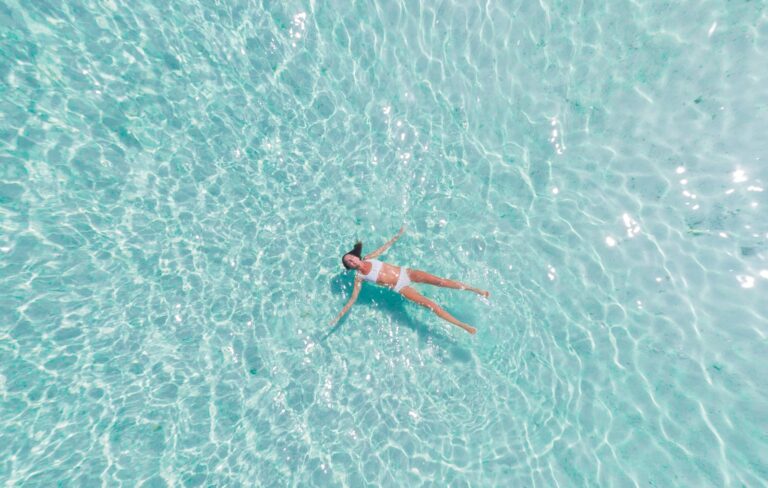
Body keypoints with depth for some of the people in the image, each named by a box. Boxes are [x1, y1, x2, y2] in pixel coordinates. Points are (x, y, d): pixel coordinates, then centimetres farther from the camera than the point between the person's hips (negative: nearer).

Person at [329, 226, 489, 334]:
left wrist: (397, 235, 22)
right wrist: (339, 316, -7)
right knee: (430, 304, -13)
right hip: (400, 287, -3)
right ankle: (463, 325, -6)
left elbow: (385, 247, 16)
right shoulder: (359, 277, -6)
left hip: (404, 272, 3)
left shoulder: (369, 258, 2)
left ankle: (474, 289, 3)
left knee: (440, 281, -9)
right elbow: (352, 299, -3)